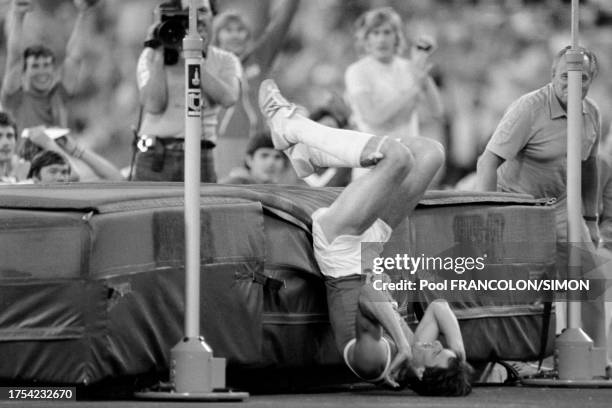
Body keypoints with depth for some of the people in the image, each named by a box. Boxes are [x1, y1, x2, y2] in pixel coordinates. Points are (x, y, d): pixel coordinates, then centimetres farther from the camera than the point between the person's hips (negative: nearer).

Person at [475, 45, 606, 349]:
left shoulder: (591, 114, 2)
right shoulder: (529, 109, -20)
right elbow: (488, 161, -25)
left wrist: (590, 219, 19)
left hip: (559, 205, 6)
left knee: (590, 281, 0)